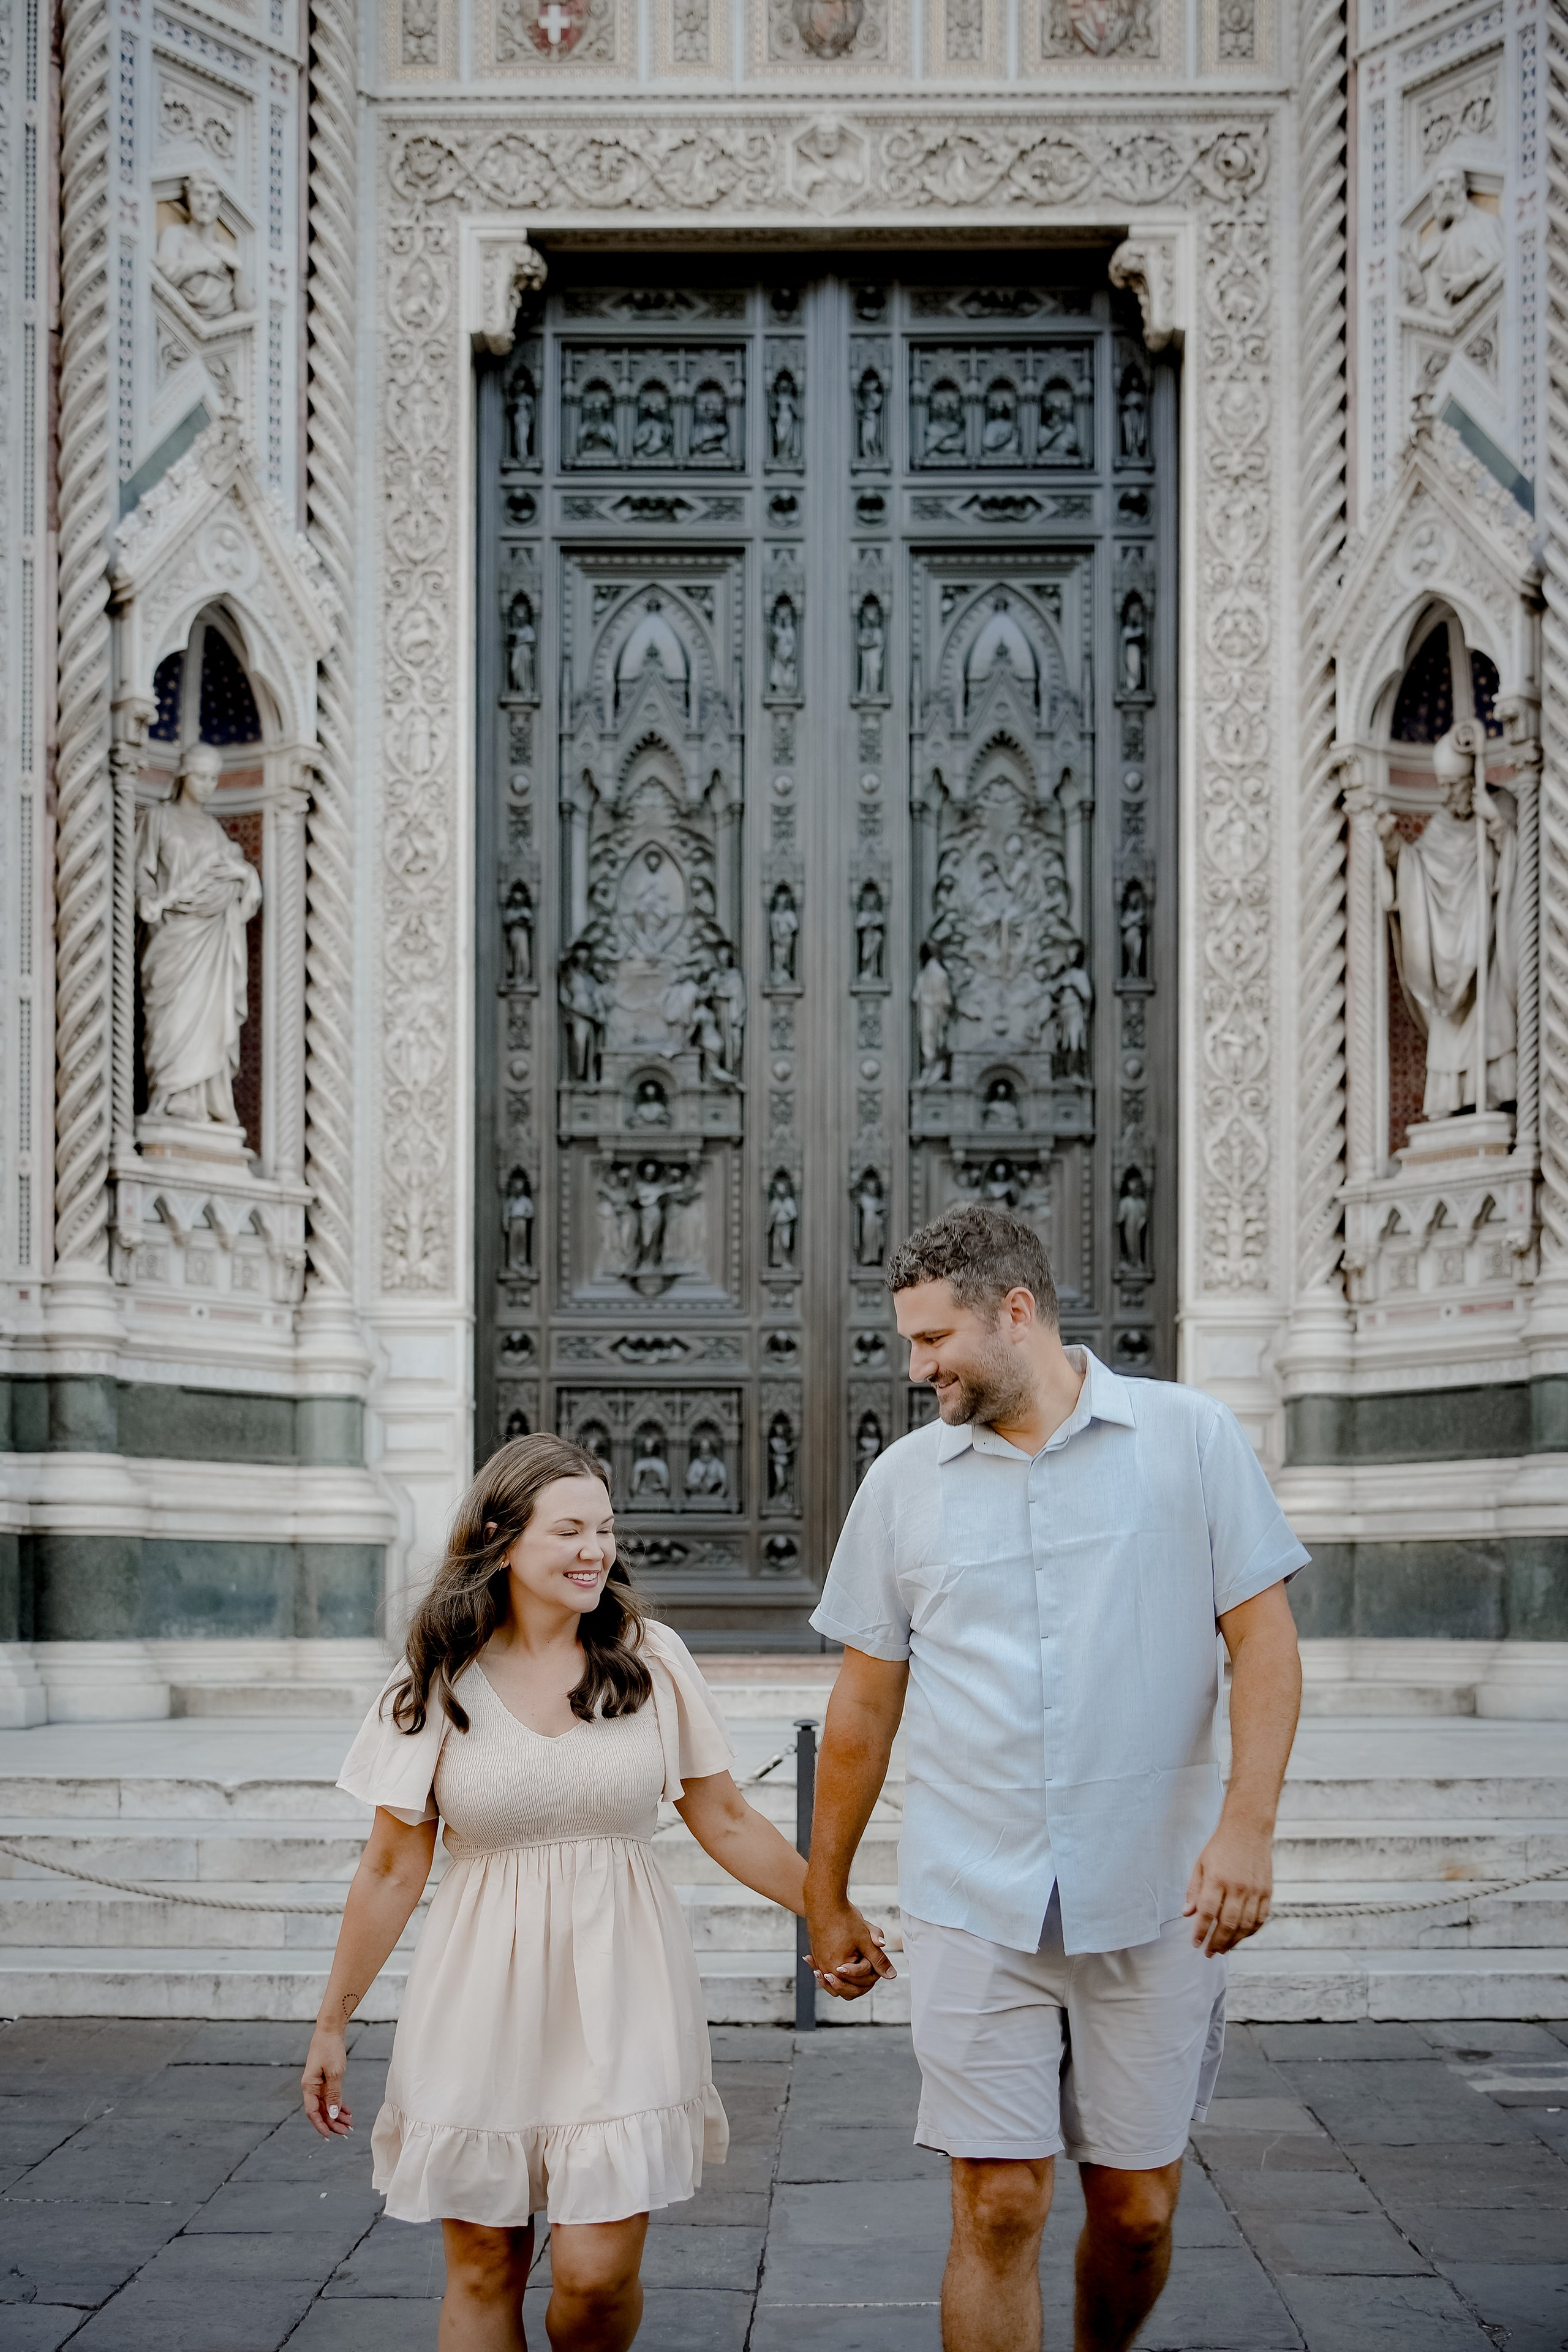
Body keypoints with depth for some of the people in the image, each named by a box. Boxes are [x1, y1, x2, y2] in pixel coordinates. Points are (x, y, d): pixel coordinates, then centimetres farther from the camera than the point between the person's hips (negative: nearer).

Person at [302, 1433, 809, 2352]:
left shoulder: (652, 1659, 2)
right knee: (482, 2271, 4)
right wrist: (332, 2025, 9)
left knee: (596, 2272, -7)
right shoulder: (439, 1686, 0)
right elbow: (392, 1871, 6)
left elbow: (726, 1821, 9)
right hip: (484, 1998, 0)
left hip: (619, 1993, 0)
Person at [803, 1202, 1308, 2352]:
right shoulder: (903, 1481, 7)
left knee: (1138, 2203, 9)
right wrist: (827, 1901, 14)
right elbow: (864, 1706, 11)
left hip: (1155, 1899, -1)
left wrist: (1248, 1823, -17)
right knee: (999, 2205, -3)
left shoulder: (1192, 1439, 0)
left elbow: (1264, 1639, -3)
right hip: (974, 1902, 1)